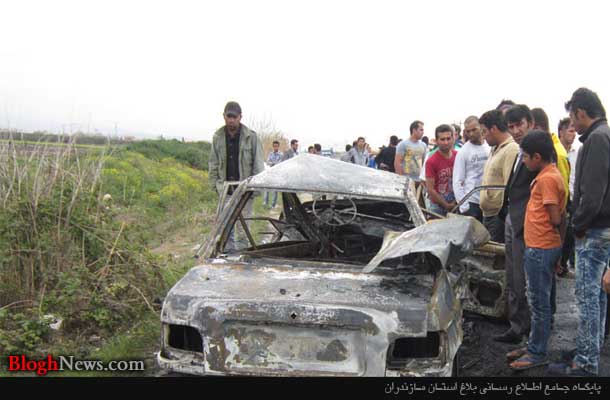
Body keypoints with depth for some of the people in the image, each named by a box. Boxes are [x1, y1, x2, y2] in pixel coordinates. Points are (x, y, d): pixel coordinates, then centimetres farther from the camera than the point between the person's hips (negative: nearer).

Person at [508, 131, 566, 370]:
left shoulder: (547, 179, -18)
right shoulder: (548, 175, 13)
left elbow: (555, 219, -18)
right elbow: (556, 216, 18)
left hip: (541, 249, -10)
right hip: (538, 246, 10)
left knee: (539, 302, 0)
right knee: (537, 301, 17)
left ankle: (538, 354, 9)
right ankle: (534, 346, 28)